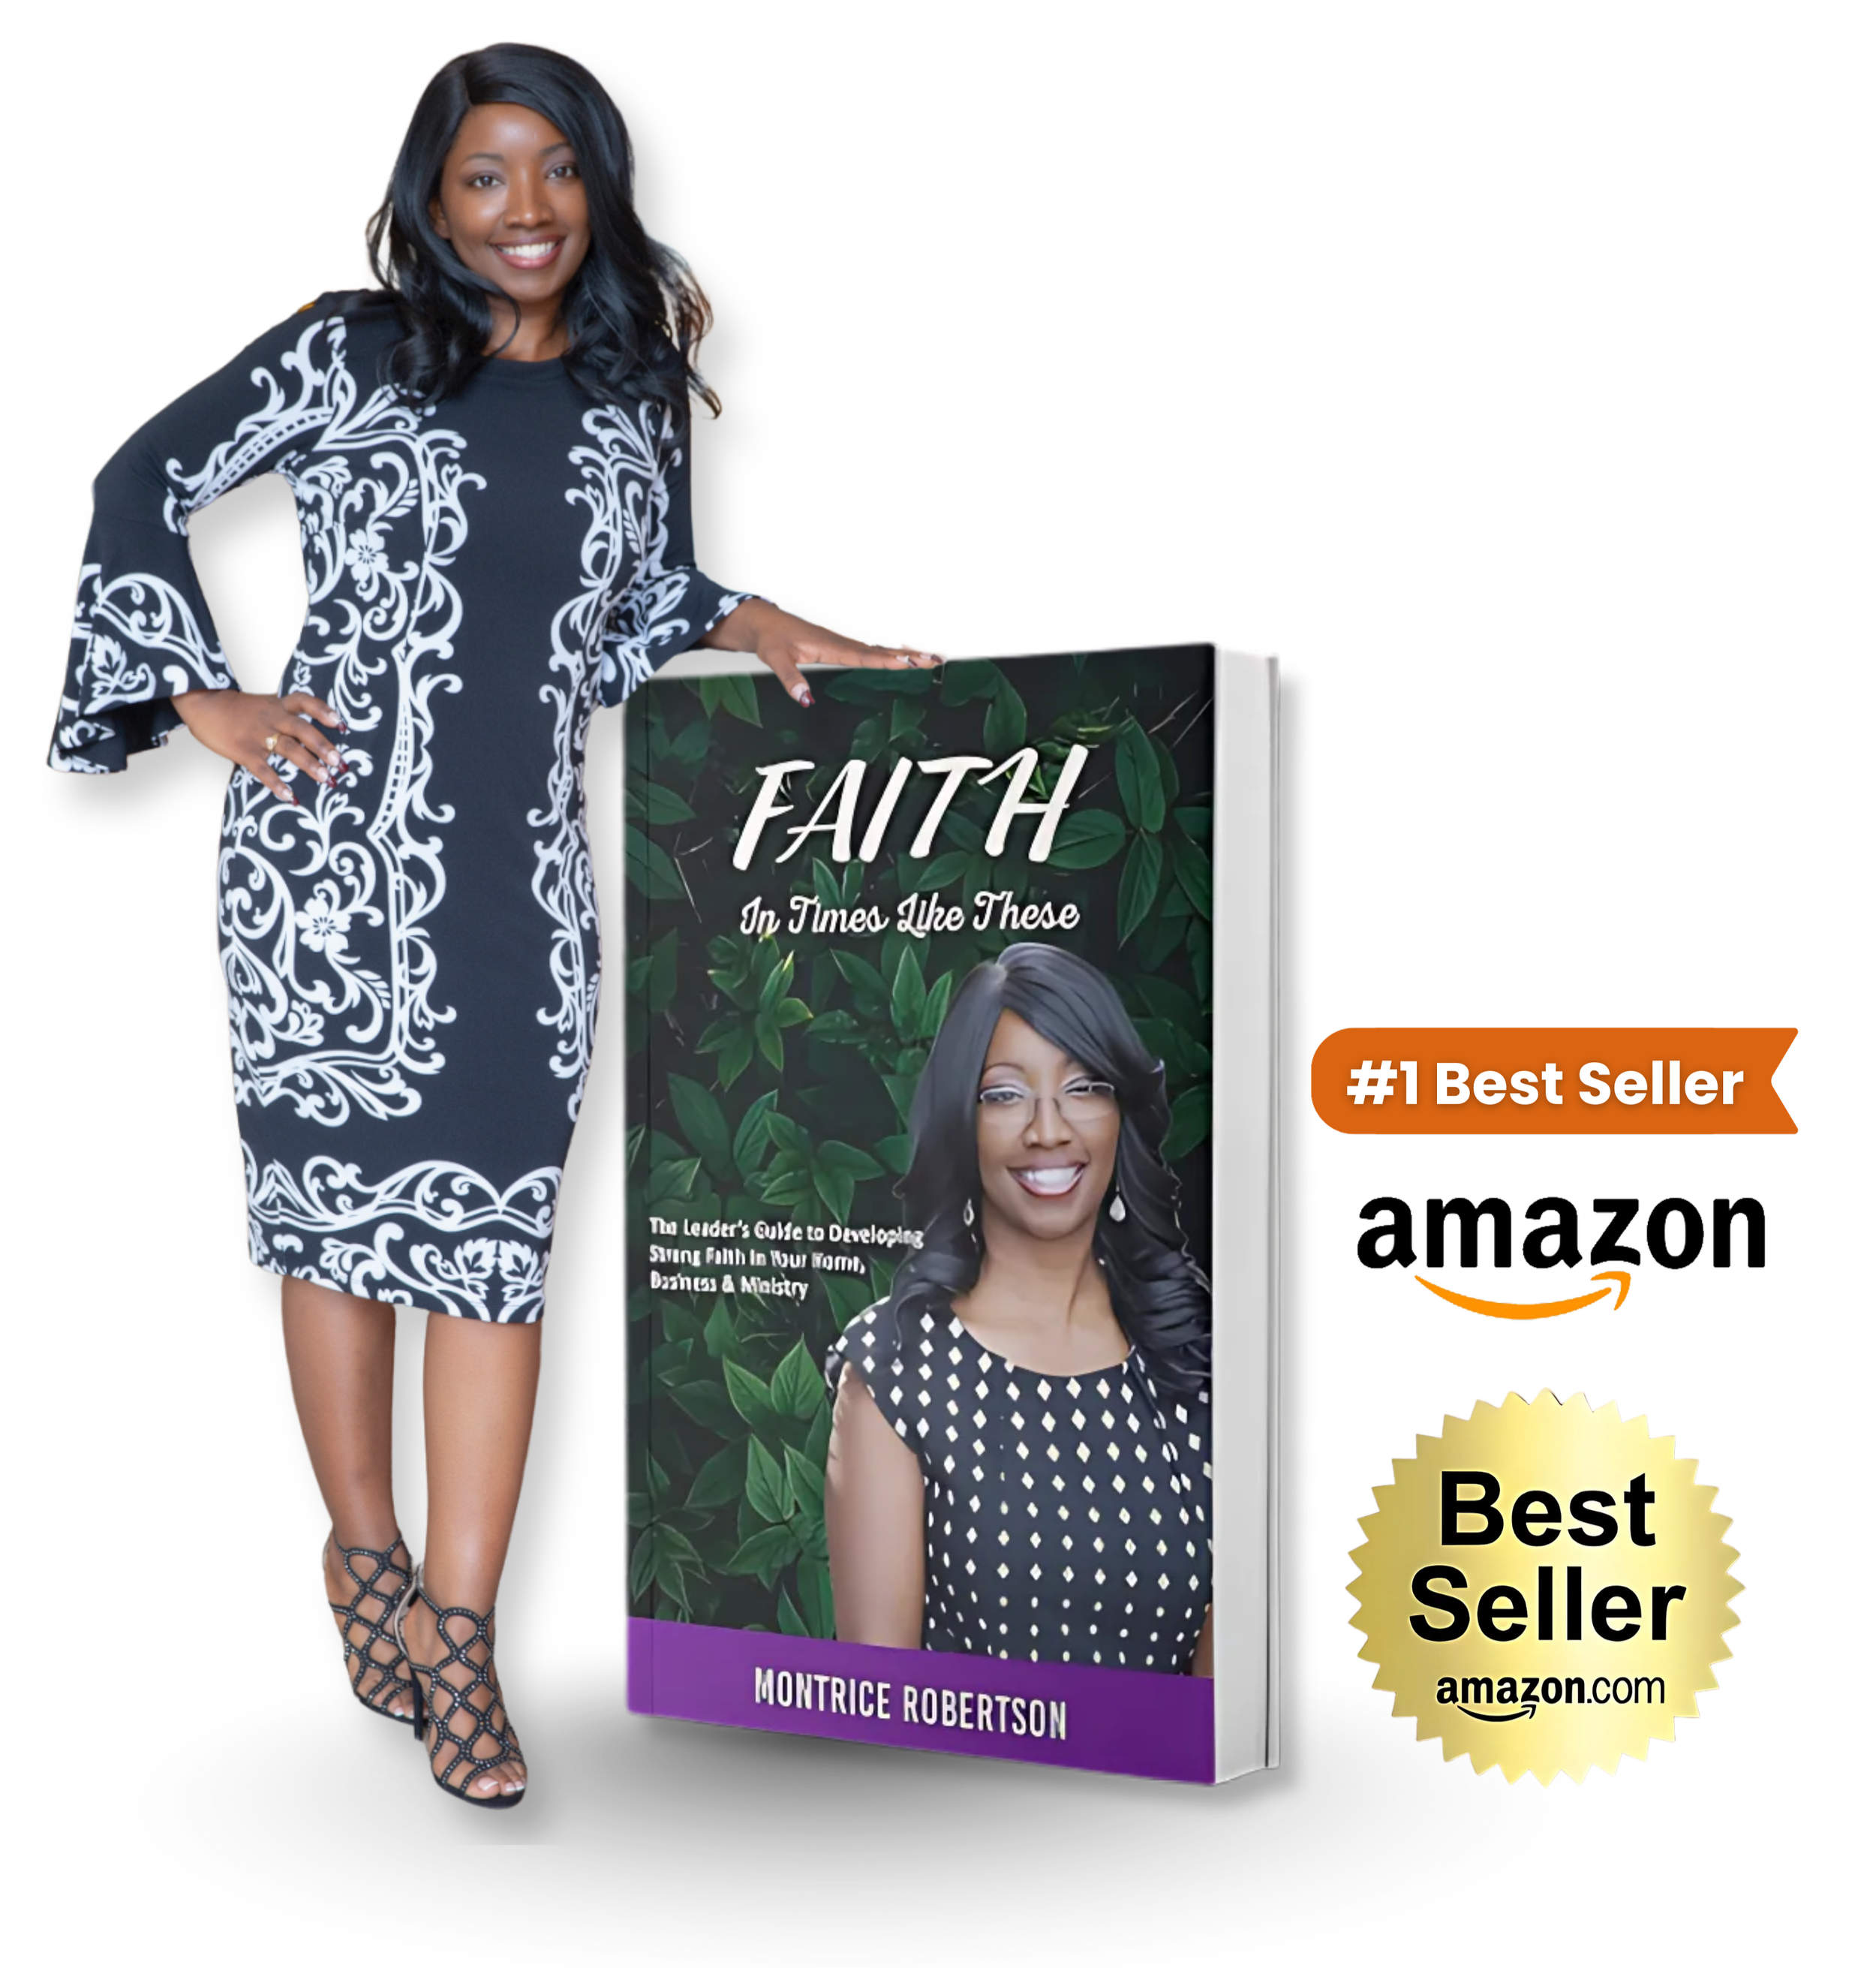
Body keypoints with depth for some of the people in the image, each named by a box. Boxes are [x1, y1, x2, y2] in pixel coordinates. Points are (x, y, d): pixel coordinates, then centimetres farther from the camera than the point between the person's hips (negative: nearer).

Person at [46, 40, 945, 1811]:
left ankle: (455, 1630, 3)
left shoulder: (634, 392, 11)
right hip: (333, 847, -2)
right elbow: (143, 486, 6)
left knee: (497, 1229, -2)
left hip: (525, 870, 3)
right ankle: (364, 1552, 23)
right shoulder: (348, 353, 0)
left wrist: (750, 624, 3)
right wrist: (202, 697, -1)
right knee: (338, 1198, 4)